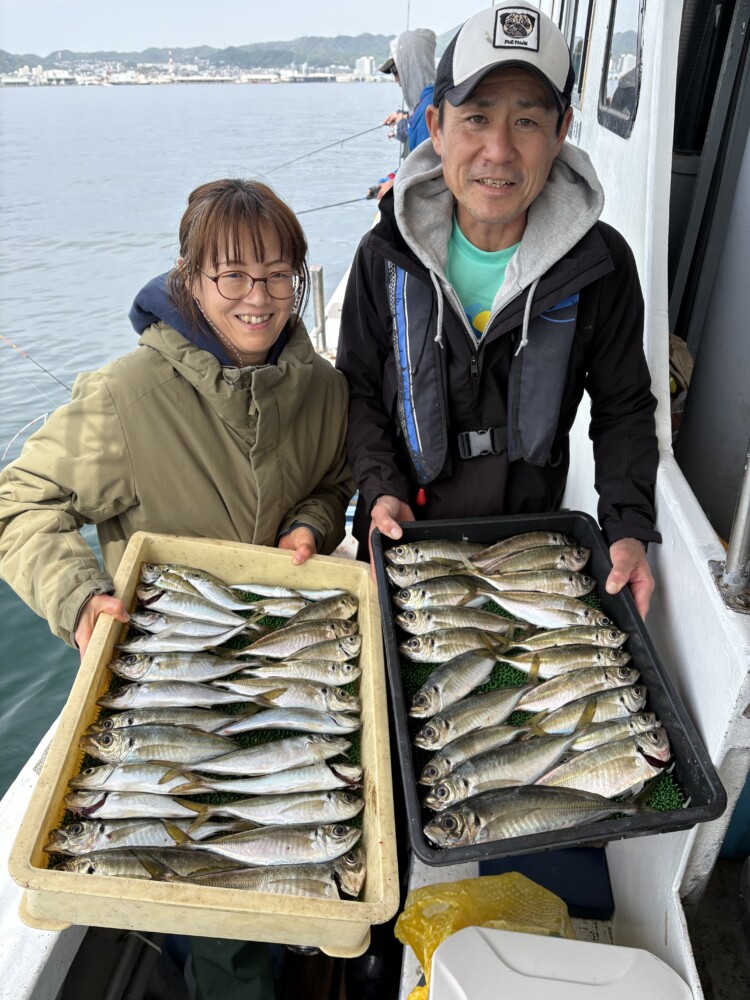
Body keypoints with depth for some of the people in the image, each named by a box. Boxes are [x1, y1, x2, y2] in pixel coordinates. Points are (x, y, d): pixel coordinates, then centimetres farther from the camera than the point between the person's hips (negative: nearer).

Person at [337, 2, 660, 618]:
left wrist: (630, 530, -13)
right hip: (403, 529, 1)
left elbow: (623, 409, -3)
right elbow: (359, 388, -2)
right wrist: (381, 490, -17)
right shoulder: (387, 256, -12)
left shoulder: (602, 264, -13)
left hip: (530, 534, 0)